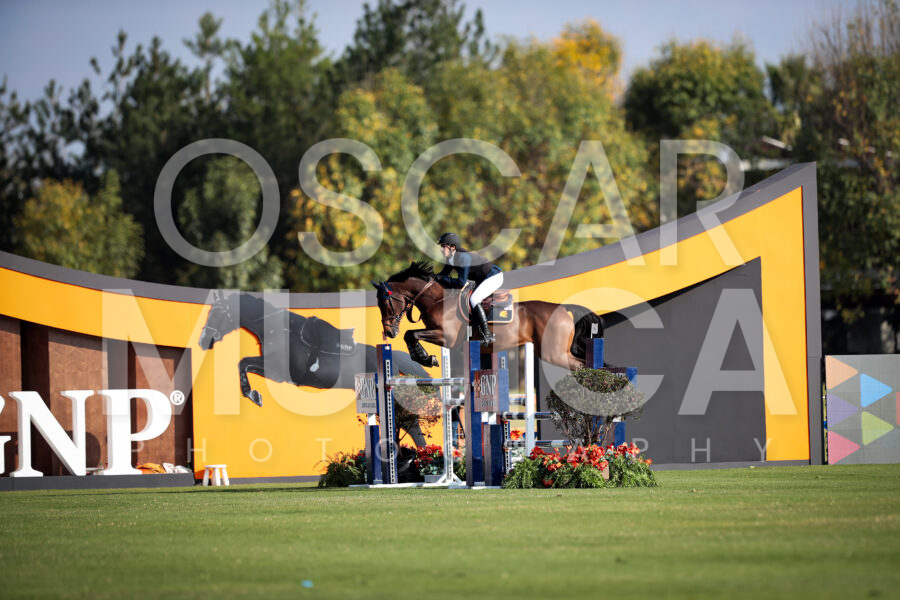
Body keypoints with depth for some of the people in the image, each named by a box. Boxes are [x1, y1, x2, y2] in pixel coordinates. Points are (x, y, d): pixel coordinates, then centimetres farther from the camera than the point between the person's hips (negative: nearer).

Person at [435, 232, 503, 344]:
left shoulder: (463, 257, -28)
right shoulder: (451, 258, 1)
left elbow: (461, 282, -29)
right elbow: (443, 274, 10)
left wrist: (441, 279, -24)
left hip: (494, 277, -10)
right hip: (483, 279, 10)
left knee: (473, 300, -23)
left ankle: (487, 336, -20)